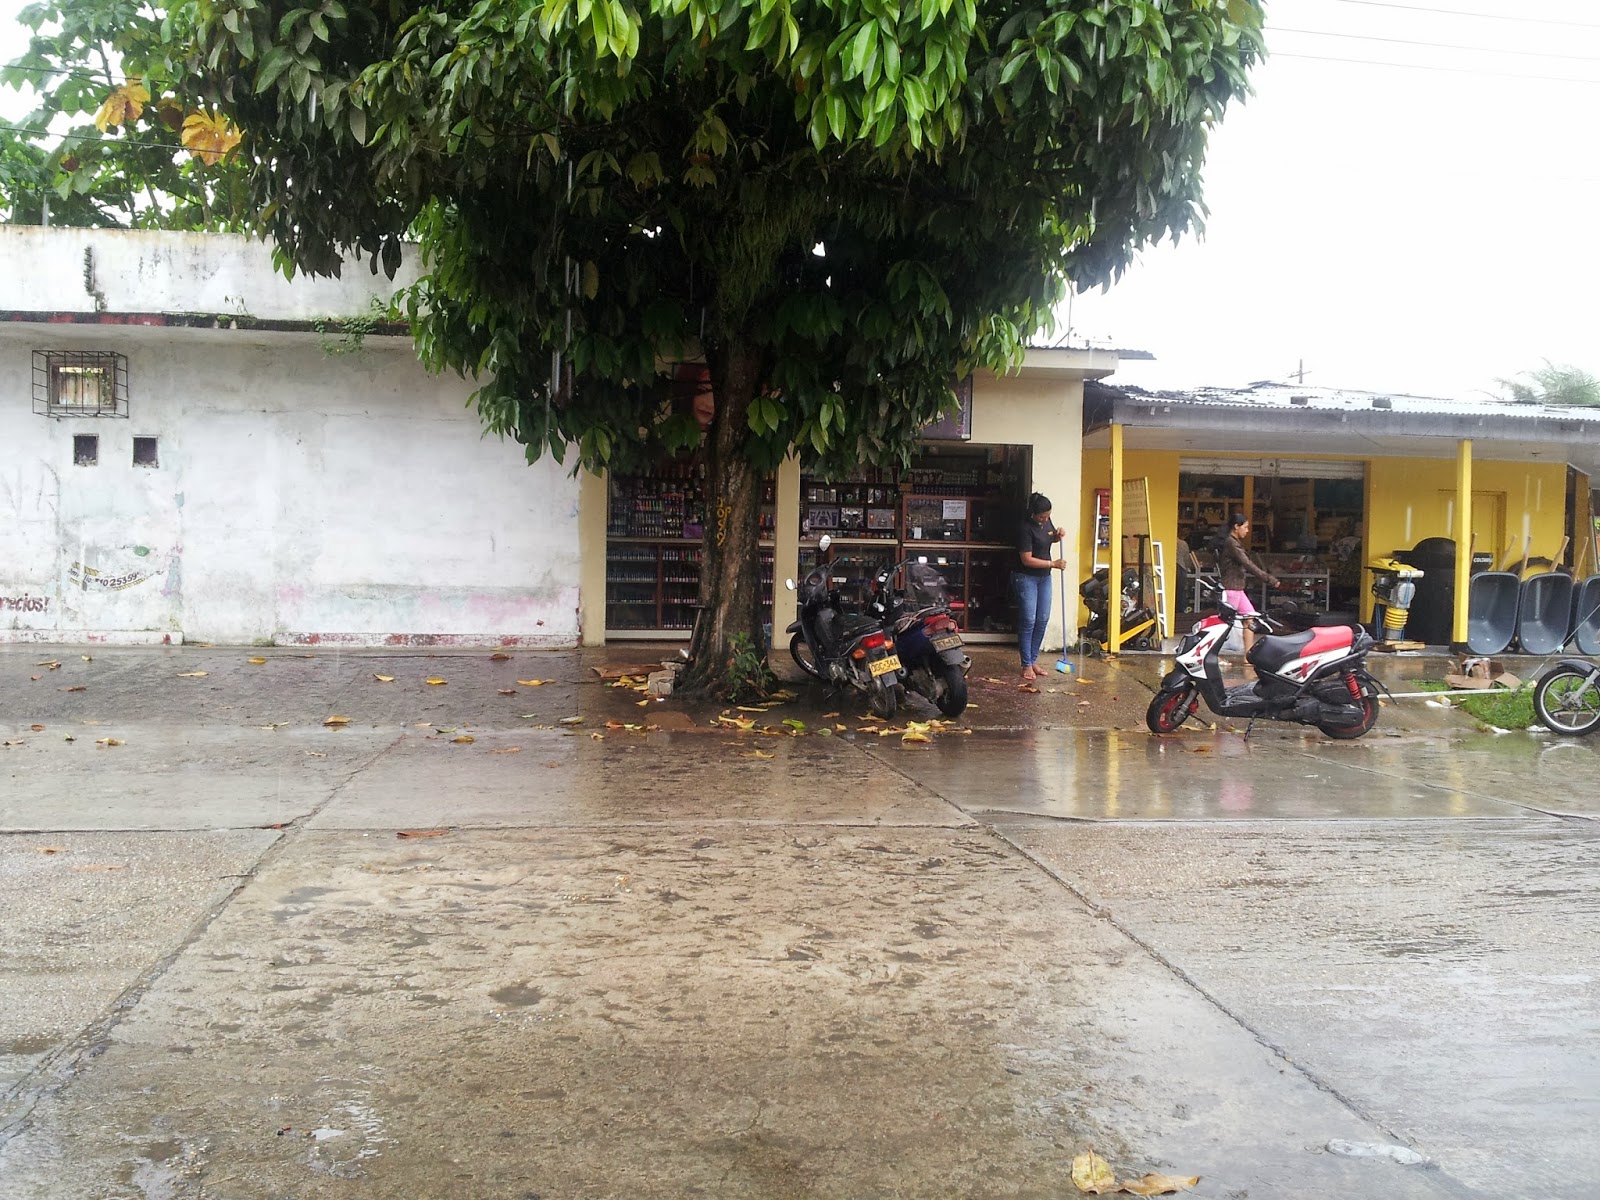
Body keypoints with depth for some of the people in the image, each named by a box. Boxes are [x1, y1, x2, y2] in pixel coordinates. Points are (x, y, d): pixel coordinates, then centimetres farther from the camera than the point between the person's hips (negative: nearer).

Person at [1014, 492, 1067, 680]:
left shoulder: (1046, 522, 3)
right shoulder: (1026, 529, -20)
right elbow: (1027, 560, -22)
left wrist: (1059, 535, 0)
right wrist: (1053, 564, -20)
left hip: (1044, 578, 8)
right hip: (1026, 578, -8)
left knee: (1042, 620, 7)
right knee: (1028, 621, -7)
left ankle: (1033, 660, 17)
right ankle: (1027, 665, -2)